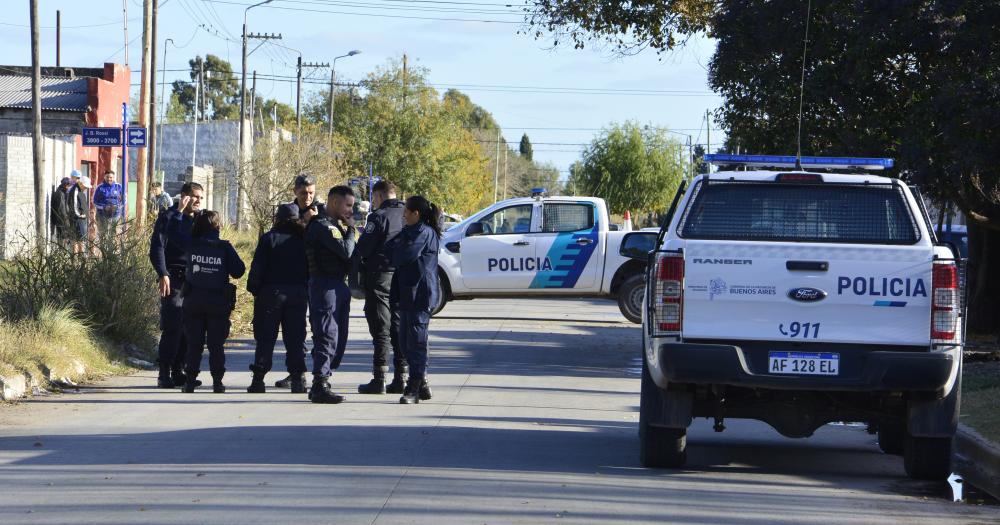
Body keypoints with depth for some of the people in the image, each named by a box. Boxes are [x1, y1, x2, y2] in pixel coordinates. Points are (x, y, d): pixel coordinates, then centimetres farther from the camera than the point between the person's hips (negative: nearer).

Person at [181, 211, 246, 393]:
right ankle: (217, 382, 2)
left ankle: (190, 380, 3)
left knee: (194, 343, 7)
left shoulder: (191, 246, -6)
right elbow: (239, 271, -6)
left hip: (193, 301, 1)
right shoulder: (224, 247, -8)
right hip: (218, 303, -1)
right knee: (216, 344, 5)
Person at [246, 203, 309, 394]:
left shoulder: (269, 238, -6)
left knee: (265, 337, 2)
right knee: (296, 338, 7)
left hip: (271, 292, -3)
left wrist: (254, 289, 0)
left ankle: (258, 378, 0)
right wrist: (307, 290, 13)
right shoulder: (304, 240, 3)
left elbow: (258, 267, -10)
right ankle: (297, 378, 2)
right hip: (298, 293, 3)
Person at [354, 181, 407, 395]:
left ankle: (379, 379, -5)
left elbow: (362, 248, -12)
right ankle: (401, 376, 9)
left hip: (380, 275, -6)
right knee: (399, 327, 10)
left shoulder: (379, 217, -11)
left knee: (380, 329, -4)